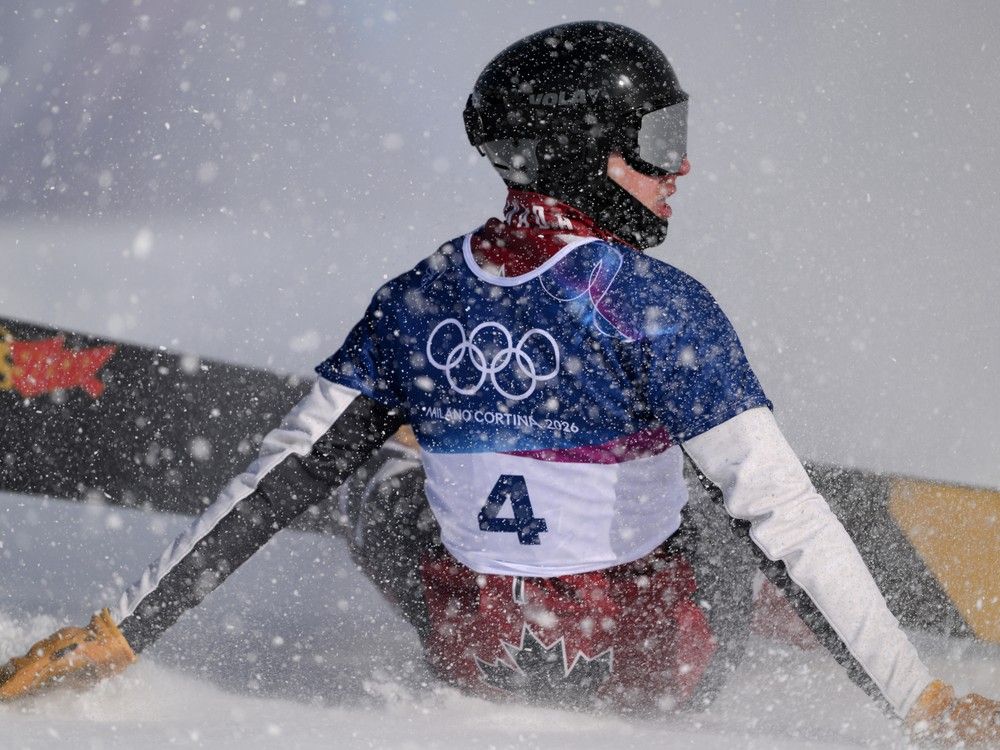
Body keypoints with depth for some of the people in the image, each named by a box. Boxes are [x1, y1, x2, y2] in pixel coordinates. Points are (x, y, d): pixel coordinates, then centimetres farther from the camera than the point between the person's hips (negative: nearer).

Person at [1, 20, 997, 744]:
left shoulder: (419, 299, -6)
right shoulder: (655, 306, -21)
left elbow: (278, 477, -4)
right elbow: (783, 512, -24)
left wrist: (121, 630, 4)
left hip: (470, 654, 4)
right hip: (641, 665, -4)